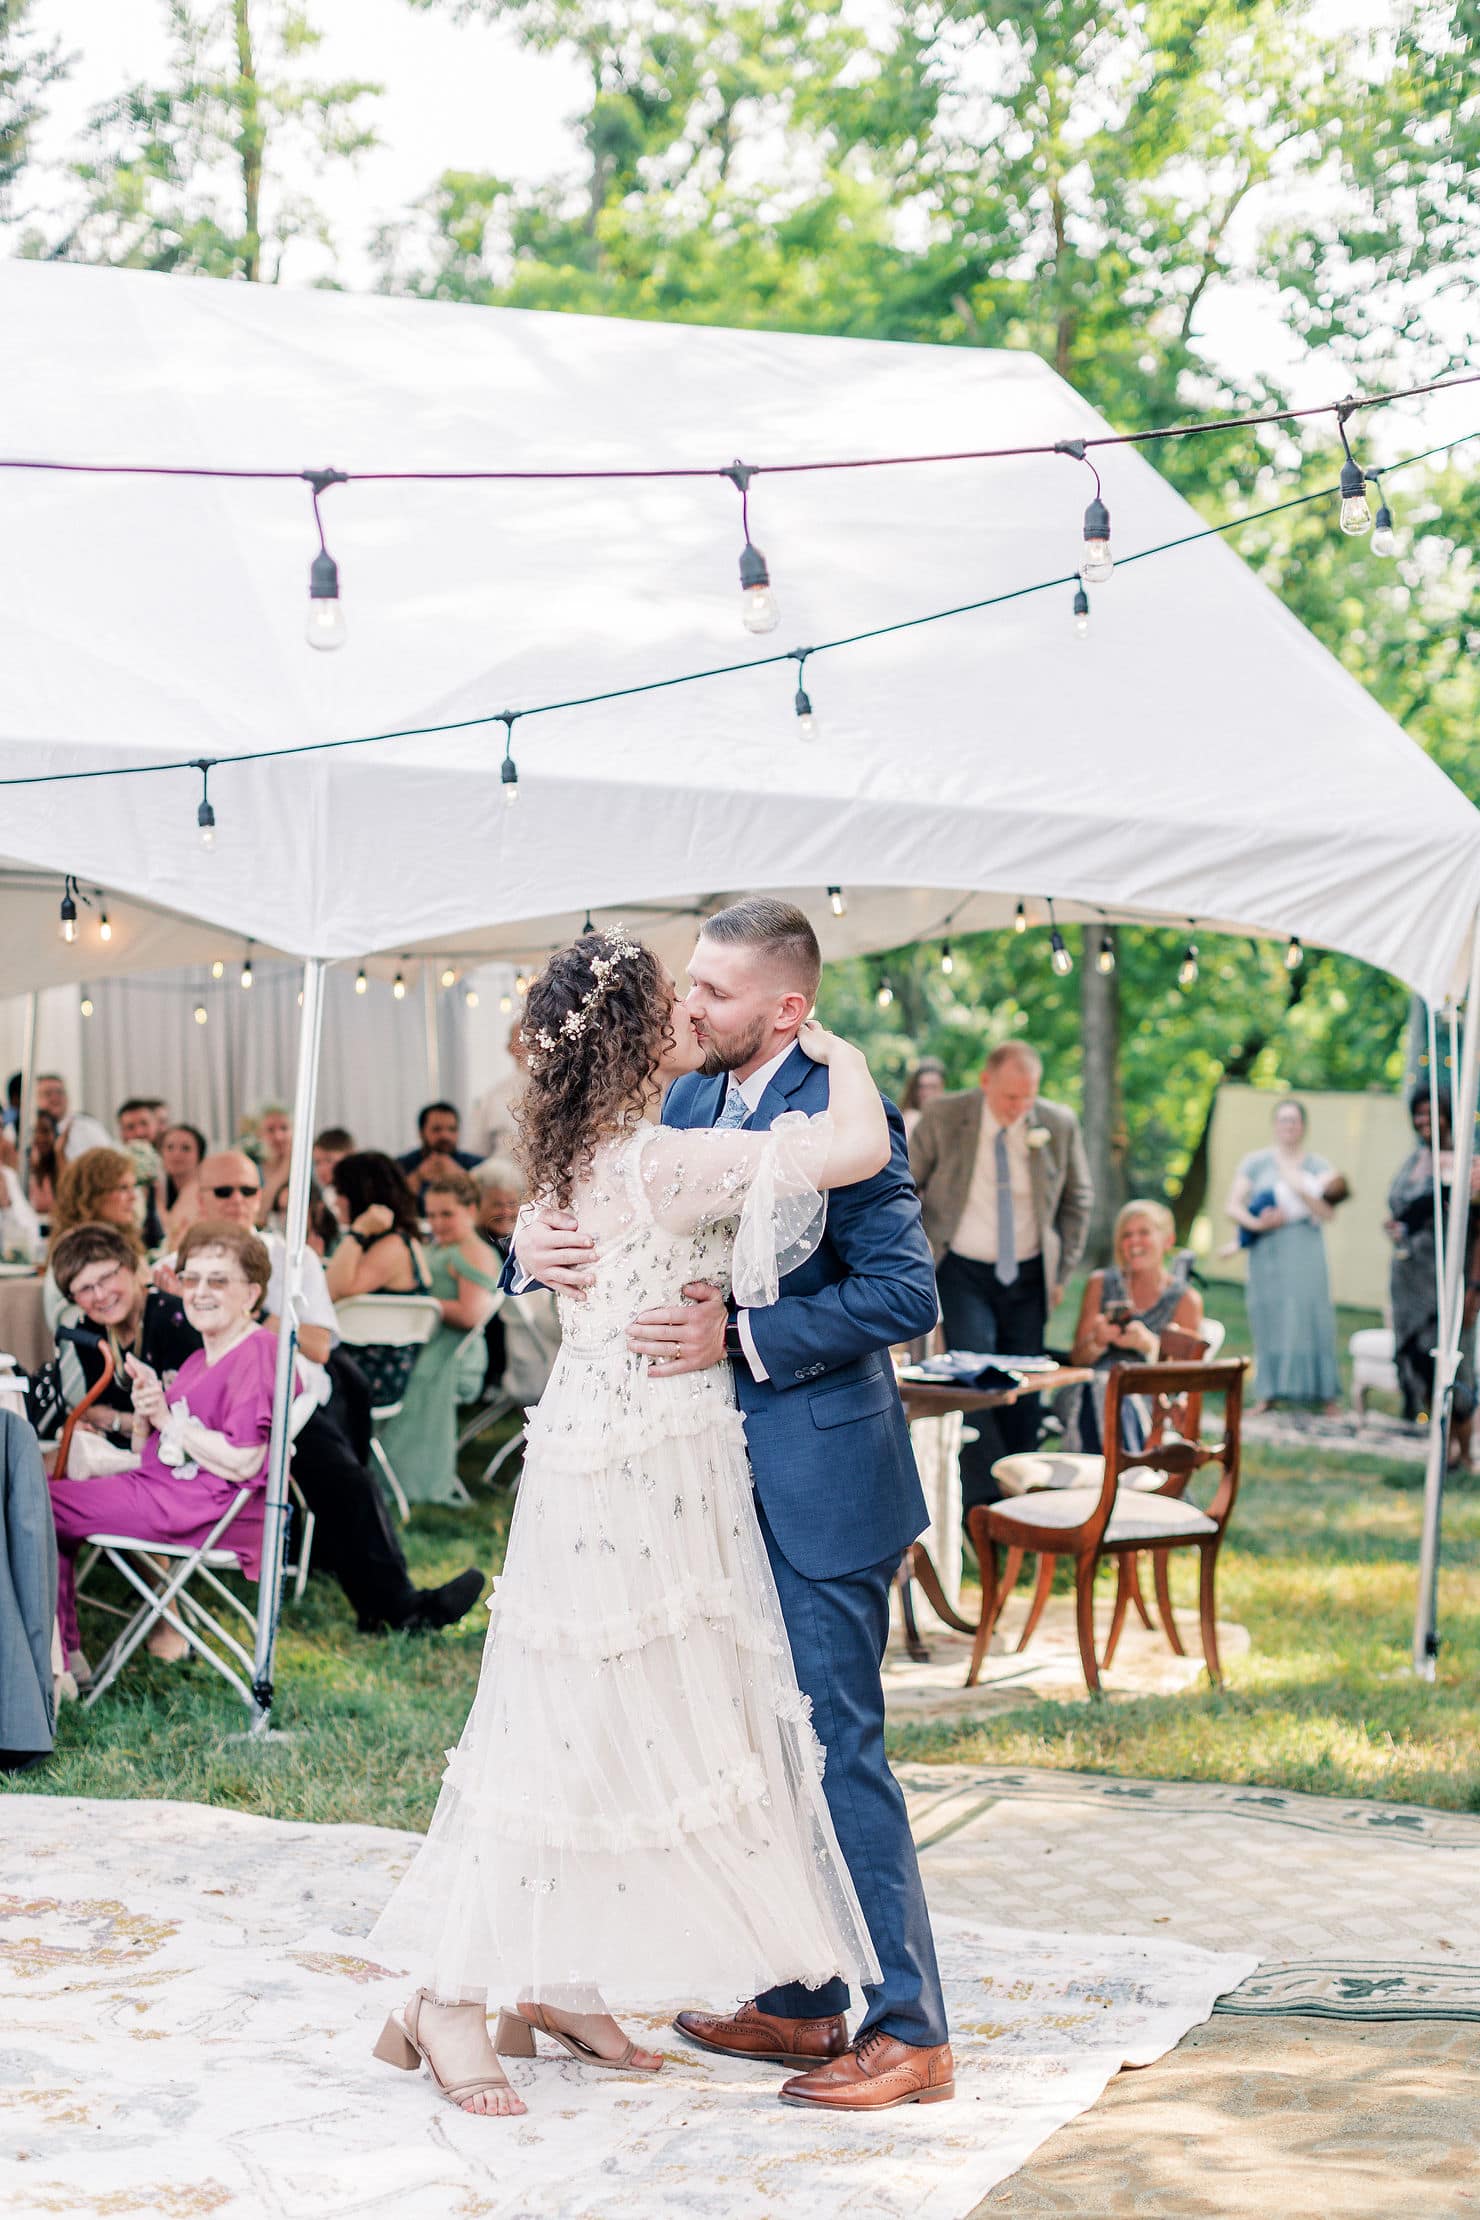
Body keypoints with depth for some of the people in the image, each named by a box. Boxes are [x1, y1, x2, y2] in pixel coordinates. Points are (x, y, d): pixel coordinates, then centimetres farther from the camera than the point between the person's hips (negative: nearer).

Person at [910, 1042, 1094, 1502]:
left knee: (1023, 1387, 2)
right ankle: (983, 1497, -18)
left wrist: (1062, 1271, 7)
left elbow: (1077, 1200, 11)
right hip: (962, 1272, -2)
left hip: (1028, 1275, 3)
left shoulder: (1060, 1125, -3)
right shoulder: (943, 1119, -9)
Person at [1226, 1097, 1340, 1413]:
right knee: (1268, 1317, -3)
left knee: (1310, 1313, -8)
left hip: (1304, 1253, -1)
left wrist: (1300, 1189, -16)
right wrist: (1257, 1223, -13)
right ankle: (1270, 1393, 0)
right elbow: (1233, 1206, 5)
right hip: (1266, 1252, 1)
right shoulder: (1255, 1162, 10)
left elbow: (1326, 1212, -2)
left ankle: (1326, 1392, -6)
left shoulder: (1319, 1167, 10)